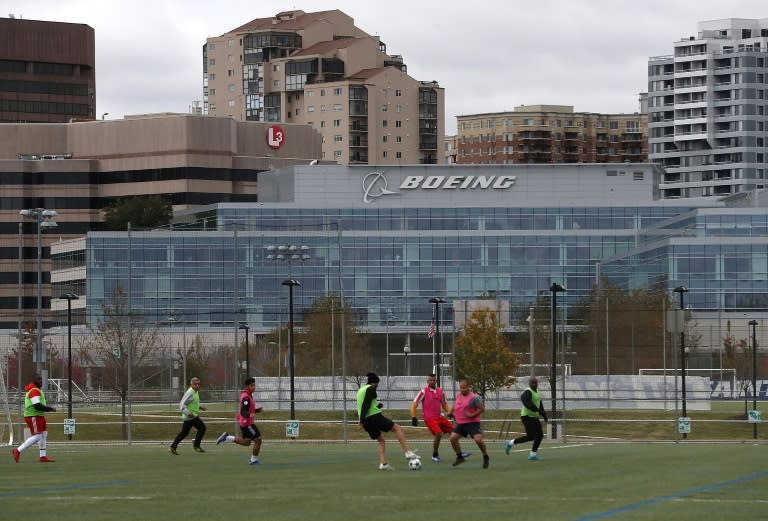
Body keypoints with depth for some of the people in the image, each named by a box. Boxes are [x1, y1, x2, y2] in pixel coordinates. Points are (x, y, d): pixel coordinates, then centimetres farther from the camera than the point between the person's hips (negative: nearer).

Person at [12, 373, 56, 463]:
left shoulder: (37, 390, 17)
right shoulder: (34, 391, -18)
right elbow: (37, 406, -25)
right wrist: (51, 409, -18)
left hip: (39, 416, 11)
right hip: (33, 417, -11)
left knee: (44, 435, 10)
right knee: (36, 437, -11)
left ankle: (43, 456, 13)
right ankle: (18, 451, -4)